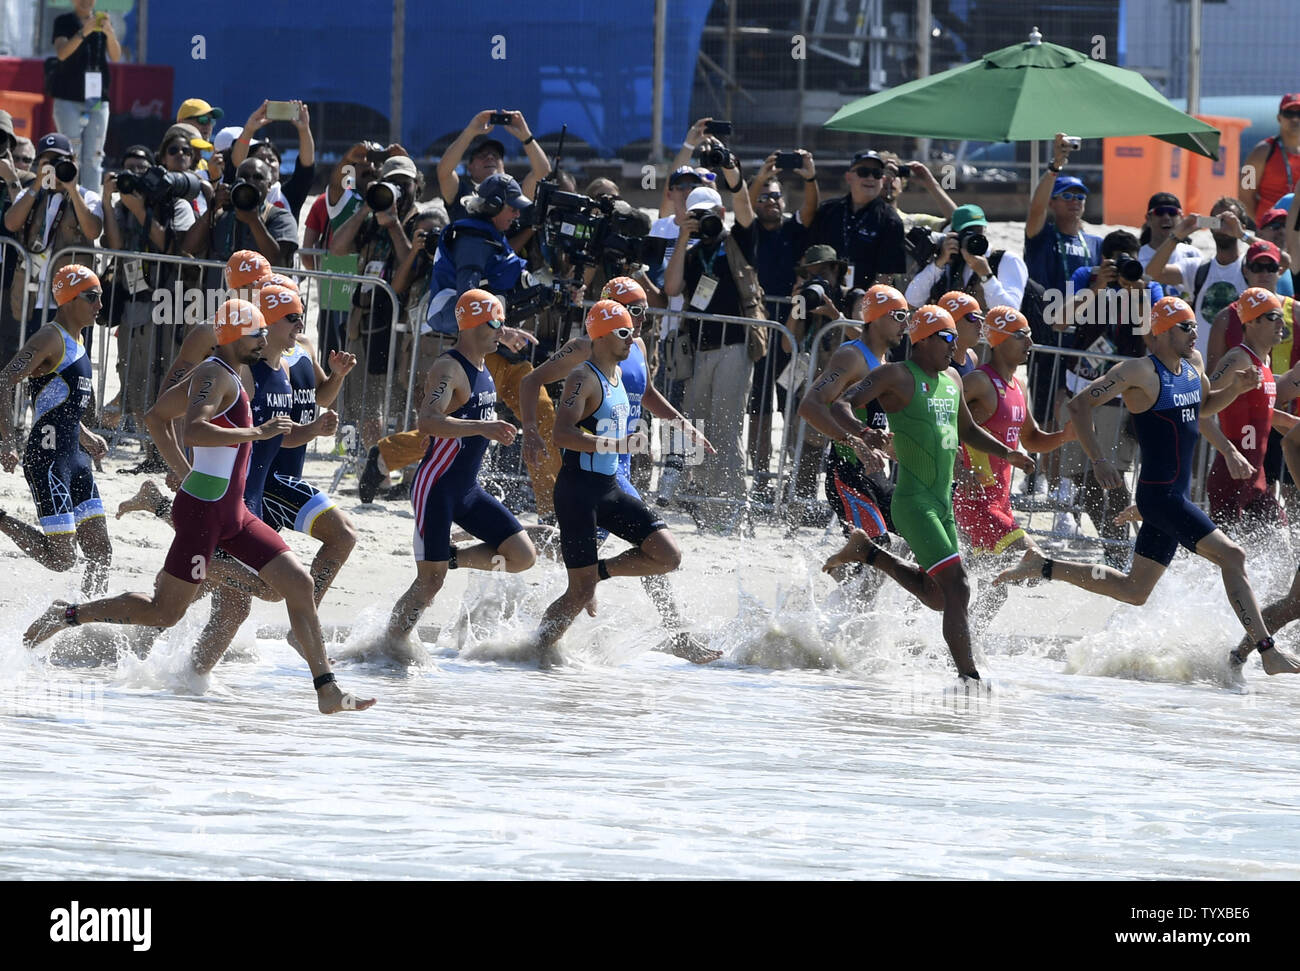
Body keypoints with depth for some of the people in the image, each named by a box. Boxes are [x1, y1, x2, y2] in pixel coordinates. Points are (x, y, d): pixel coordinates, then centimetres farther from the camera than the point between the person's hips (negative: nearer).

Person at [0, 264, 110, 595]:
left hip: (74, 457, 9)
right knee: (61, 559, -13)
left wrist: (86, 438, 21)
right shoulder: (50, 338, -11)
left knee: (102, 554, 4)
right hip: (48, 457, -9)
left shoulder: (75, 342, 18)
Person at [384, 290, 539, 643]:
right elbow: (428, 421, -33)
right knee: (430, 582, -5)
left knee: (523, 556, -1)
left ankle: (453, 557, 16)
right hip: (436, 490, -8)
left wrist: (495, 429, 15)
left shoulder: (483, 369, 12)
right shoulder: (449, 369, -16)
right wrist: (483, 427, -38)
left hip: (469, 490, 8)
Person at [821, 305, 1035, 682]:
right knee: (957, 587, -18)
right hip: (914, 503, -9)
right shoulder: (897, 376, -6)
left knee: (937, 597, 16)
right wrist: (858, 433, -35)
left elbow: (967, 431, 33)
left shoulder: (952, 379, 17)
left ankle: (867, 552, 31)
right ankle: (969, 674, -19)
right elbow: (840, 406, -15)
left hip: (943, 504, 9)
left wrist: (1006, 454, 19)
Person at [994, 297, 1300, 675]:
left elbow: (1203, 406, 29)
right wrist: (1099, 461, -20)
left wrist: (1235, 388, 9)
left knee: (1134, 590, 16)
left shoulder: (1192, 363, 10)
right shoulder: (1140, 371, -14)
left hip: (1177, 497, 9)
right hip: (1158, 494, -9)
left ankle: (1041, 566, 27)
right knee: (1231, 556, -17)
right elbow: (1079, 405, -13)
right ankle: (1269, 654, -16)